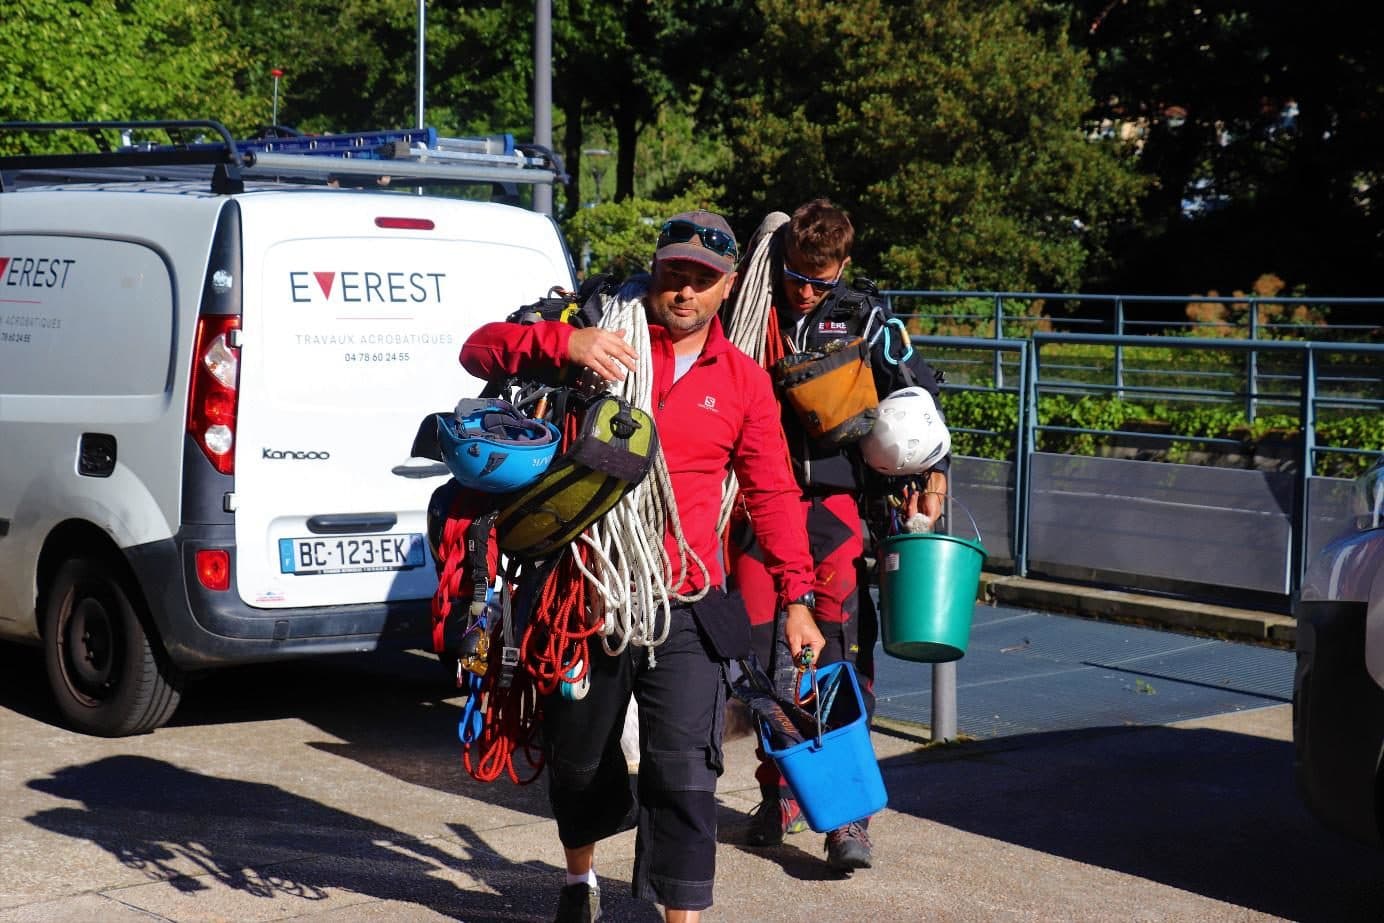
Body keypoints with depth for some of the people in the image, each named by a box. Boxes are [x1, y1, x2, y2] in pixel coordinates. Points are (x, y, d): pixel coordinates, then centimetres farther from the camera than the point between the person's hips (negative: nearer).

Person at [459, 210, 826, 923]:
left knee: (683, 772, -10)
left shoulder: (744, 381, 6)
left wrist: (796, 599, 7)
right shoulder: (604, 345, 0)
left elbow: (773, 495, 11)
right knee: (577, 757, 18)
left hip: (685, 608, 0)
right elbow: (480, 351, -8)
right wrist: (563, 343, -26)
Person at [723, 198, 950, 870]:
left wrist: (932, 475, 0)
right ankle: (779, 795, 22)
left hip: (835, 505, -1)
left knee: (843, 658, -10)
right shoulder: (746, 309, 3)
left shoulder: (864, 317, 5)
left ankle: (847, 812, -8)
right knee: (763, 654, 5)